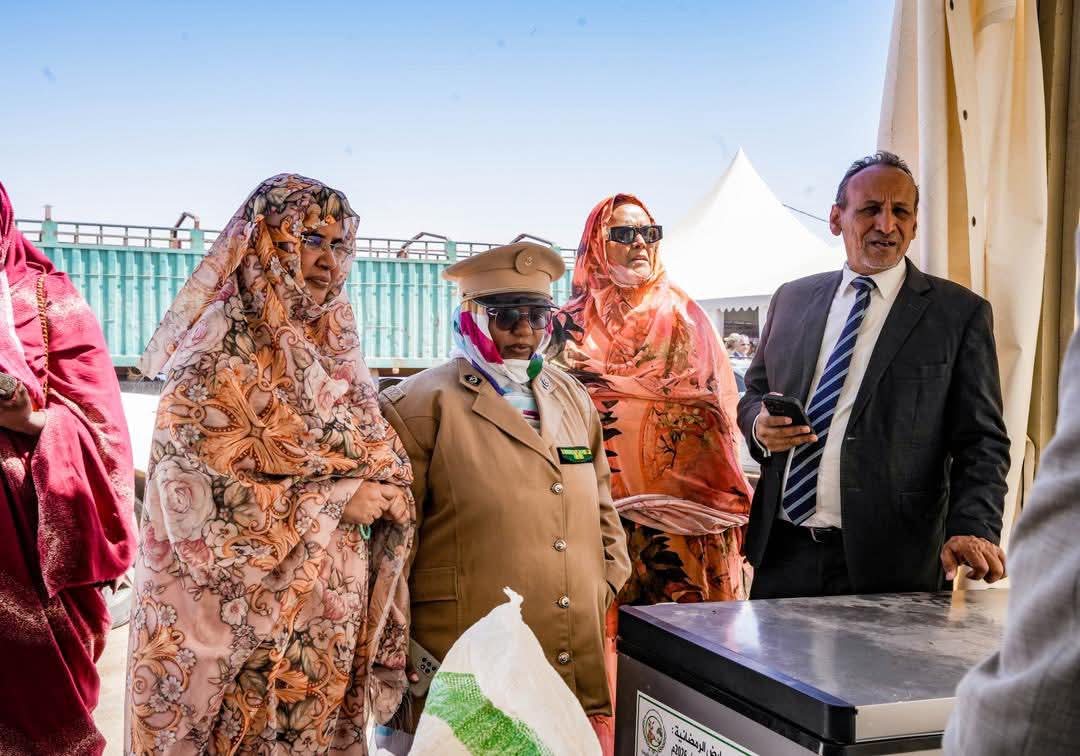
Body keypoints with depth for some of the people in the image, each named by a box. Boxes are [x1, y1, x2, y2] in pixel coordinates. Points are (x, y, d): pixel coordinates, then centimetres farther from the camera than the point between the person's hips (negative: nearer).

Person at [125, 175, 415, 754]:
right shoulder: (219, 354, -11)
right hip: (244, 617, -6)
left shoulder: (335, 353, 10)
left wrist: (386, 493, -4)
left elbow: (379, 461, 17)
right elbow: (196, 495, -19)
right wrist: (333, 501, -16)